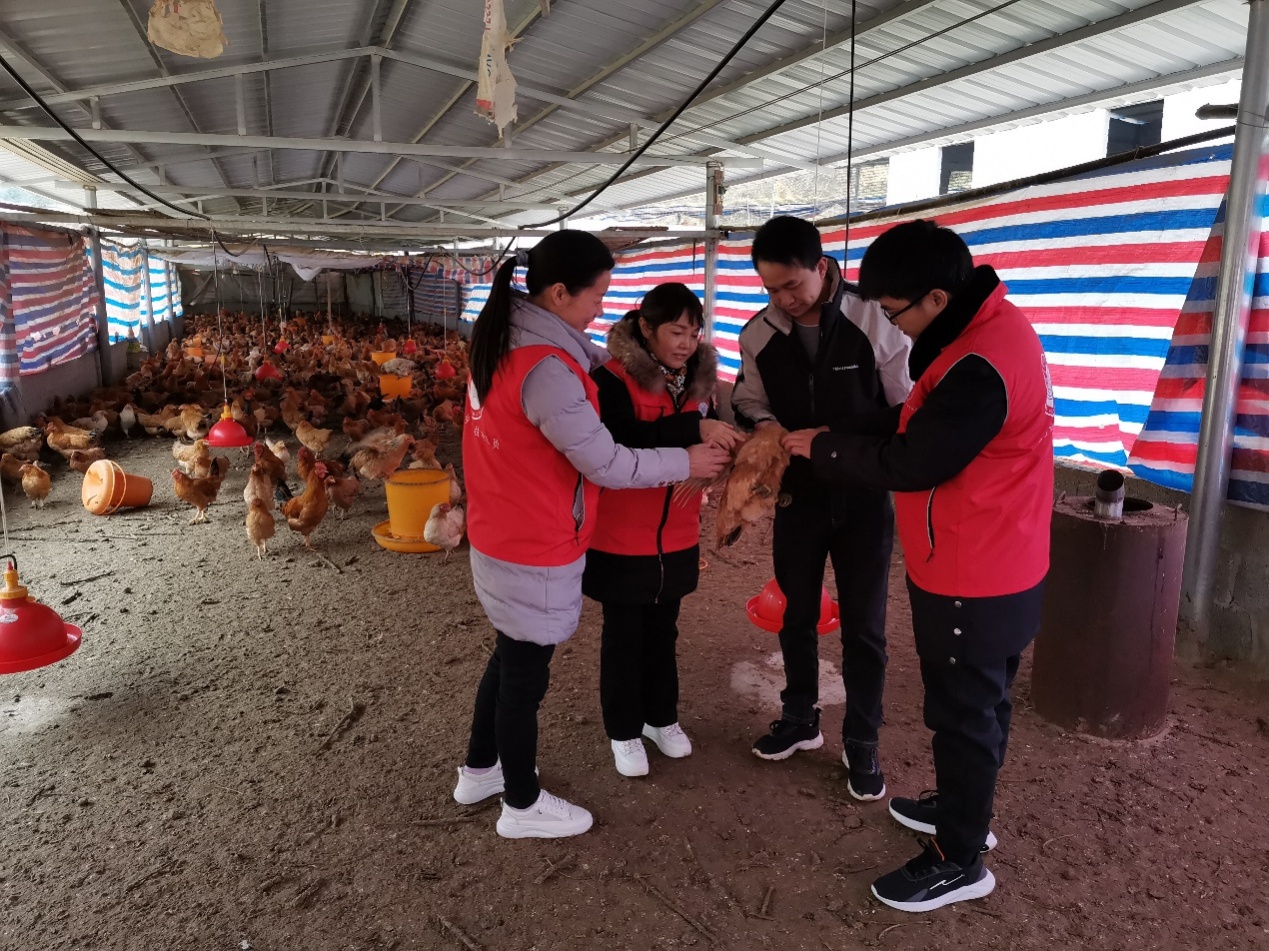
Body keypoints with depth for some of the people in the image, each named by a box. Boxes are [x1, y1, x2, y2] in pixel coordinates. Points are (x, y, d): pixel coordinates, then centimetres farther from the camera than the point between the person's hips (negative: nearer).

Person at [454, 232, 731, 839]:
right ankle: (522, 805, 31)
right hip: (534, 554, -9)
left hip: (500, 536, 9)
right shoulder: (545, 370, -28)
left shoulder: (504, 338, 1)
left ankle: (479, 771, 45)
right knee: (526, 674, 9)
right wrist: (687, 462, -12)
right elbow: (607, 465, -23)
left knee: (510, 657, 26)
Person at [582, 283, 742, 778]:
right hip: (622, 536, -5)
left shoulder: (697, 379, 4)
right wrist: (692, 427, -38)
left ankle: (661, 716, 38)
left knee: (663, 630, 19)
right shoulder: (612, 378, -16)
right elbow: (623, 438, -31)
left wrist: (725, 446, -12)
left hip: (676, 536, 5)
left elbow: (703, 441, 10)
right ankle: (623, 729, 28)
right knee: (624, 634, 10)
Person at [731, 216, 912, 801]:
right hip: (797, 496, 3)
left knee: (864, 626, 7)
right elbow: (748, 400, 7)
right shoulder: (758, 334, -5)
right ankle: (800, 721, 38)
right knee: (797, 616, 17)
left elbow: (908, 409, -10)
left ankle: (862, 746, 25)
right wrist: (765, 424, -15)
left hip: (864, 498, -3)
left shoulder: (874, 321, -15)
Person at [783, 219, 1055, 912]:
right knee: (979, 704, 23)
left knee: (963, 714, 6)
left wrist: (821, 449, -10)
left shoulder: (981, 366, -29)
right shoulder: (989, 326, 5)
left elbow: (911, 463, -23)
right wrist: (844, 442, 1)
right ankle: (965, 809, 43)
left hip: (972, 580, -10)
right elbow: (925, 430, 11)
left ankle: (961, 860, 23)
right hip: (992, 565, 10)